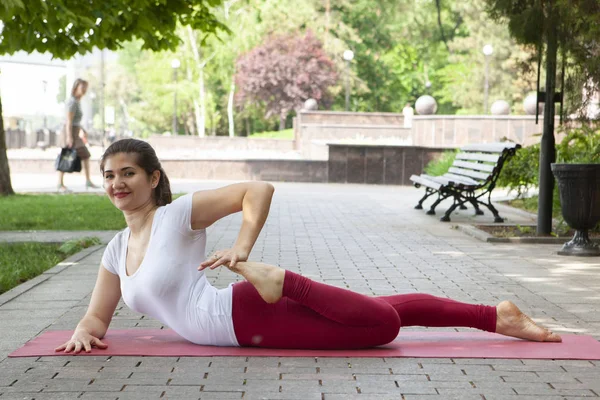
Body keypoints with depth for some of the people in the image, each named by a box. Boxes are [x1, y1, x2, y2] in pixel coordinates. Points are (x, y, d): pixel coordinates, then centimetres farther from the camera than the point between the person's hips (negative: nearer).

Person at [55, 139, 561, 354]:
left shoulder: (179, 213, -6)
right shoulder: (116, 249, 15)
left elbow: (259, 189, -12)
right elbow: (98, 316, 20)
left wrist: (242, 250, -21)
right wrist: (83, 334, -2)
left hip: (249, 313, -5)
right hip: (250, 335, 5)